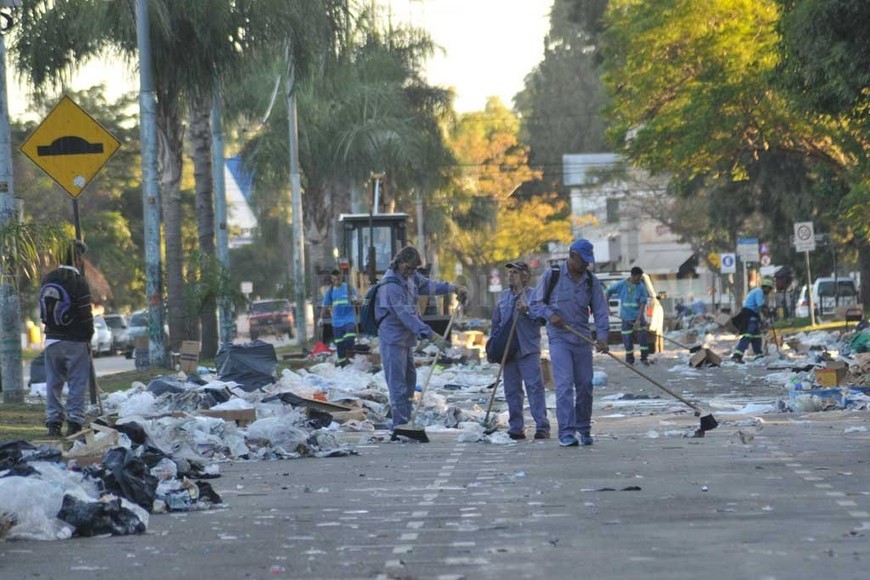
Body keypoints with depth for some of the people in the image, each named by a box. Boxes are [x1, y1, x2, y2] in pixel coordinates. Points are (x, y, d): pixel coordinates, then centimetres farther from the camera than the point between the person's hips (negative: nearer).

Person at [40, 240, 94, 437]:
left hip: (52, 340, 6)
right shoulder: (79, 282, -14)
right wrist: (88, 336, 2)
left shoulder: (48, 280, 5)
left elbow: (44, 309, 11)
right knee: (77, 383, 0)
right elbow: (86, 313, -11)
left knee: (53, 383, 10)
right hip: (75, 341, -6)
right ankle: (74, 422, -4)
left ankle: (53, 421, 8)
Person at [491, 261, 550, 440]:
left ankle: (542, 426, -12)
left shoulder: (533, 295, -1)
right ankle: (515, 428, 12)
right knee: (512, 390, 7)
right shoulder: (503, 296, 16)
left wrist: (527, 310, -24)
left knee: (535, 387, -10)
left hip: (528, 350, -6)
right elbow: (496, 322, 22)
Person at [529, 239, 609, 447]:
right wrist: (550, 314, -16)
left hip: (582, 339, 4)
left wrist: (602, 336, -13)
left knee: (585, 385, 7)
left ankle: (584, 429, 21)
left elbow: (600, 311, 2)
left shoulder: (592, 281, 7)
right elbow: (535, 303, 4)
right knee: (564, 384, -14)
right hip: (559, 338, -4)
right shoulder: (552, 275, -2)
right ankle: (566, 432, -17)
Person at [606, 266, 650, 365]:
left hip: (638, 316, 0)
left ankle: (644, 357, 7)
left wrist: (639, 319, -19)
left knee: (642, 335, -6)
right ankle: (629, 360, 17)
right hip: (626, 316, 0)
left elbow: (643, 303, -11)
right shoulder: (622, 285, -7)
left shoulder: (641, 287, -8)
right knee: (627, 339, 3)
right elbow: (609, 291, 5)